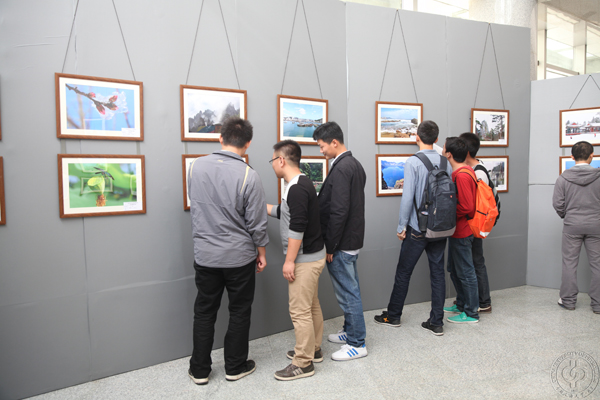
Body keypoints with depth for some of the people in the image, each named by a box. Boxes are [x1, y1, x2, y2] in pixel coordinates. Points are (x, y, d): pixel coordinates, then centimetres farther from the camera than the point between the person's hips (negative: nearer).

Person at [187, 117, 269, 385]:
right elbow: (257, 223, -11)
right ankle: (235, 367, 28)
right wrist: (261, 252, 5)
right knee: (239, 312, 14)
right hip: (239, 256, -3)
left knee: (204, 312, 17)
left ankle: (199, 370, 28)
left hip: (204, 255, 3)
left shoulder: (196, 167, -4)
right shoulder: (248, 176, -17)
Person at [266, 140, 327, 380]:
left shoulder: (297, 189, -21)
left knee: (300, 311, -1)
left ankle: (303, 363, 12)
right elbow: (285, 213, 22)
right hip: (311, 256, 10)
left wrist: (289, 261, -20)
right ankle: (313, 349, 35)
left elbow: (297, 228, -25)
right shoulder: (301, 185, 12)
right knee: (311, 306, 20)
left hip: (305, 259, -10)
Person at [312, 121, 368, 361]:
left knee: (347, 292, 2)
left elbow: (339, 212, -25)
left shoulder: (340, 169, -20)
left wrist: (330, 246, -17)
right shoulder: (355, 164, 11)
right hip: (352, 239, 10)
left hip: (342, 244, -10)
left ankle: (357, 344, 15)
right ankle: (350, 331, 35)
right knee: (350, 289, 20)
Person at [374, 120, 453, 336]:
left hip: (418, 229, -5)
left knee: (403, 272, 9)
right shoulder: (446, 163, 1)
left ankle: (393, 316, 24)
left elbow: (408, 197, -17)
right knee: (438, 273, 11)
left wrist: (401, 226, -8)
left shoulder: (413, 162, -14)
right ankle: (436, 322, 18)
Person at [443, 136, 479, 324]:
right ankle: (461, 304, 35)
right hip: (457, 231, 10)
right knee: (454, 269, 20)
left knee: (465, 272, 2)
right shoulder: (464, 171, 10)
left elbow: (466, 207, -26)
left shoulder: (462, 176, -22)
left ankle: (471, 313, 15)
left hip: (461, 232, -10)